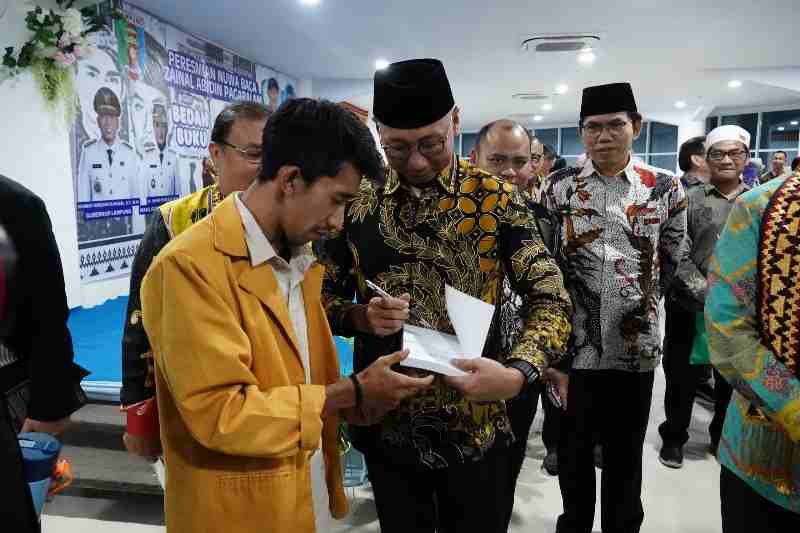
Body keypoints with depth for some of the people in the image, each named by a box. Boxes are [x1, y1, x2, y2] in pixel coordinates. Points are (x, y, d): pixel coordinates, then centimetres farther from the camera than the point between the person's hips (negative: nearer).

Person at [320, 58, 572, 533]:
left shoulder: (496, 198, -8)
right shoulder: (357, 200, -3)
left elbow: (551, 299, -9)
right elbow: (324, 296, 5)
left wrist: (518, 374, -26)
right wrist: (361, 316, -17)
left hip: (476, 429, -1)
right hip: (385, 424, 2)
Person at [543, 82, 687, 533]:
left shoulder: (666, 187, 0)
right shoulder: (560, 186, -1)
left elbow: (671, 256, 12)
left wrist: (645, 299, 9)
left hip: (636, 342, 0)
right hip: (574, 339, 0)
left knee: (626, 452, 16)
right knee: (573, 448, 14)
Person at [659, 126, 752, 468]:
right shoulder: (689, 198, -4)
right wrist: (708, 295, -17)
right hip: (690, 307, -3)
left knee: (733, 379, 16)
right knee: (682, 378, 9)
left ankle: (724, 437, 38)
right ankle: (673, 437, 29)